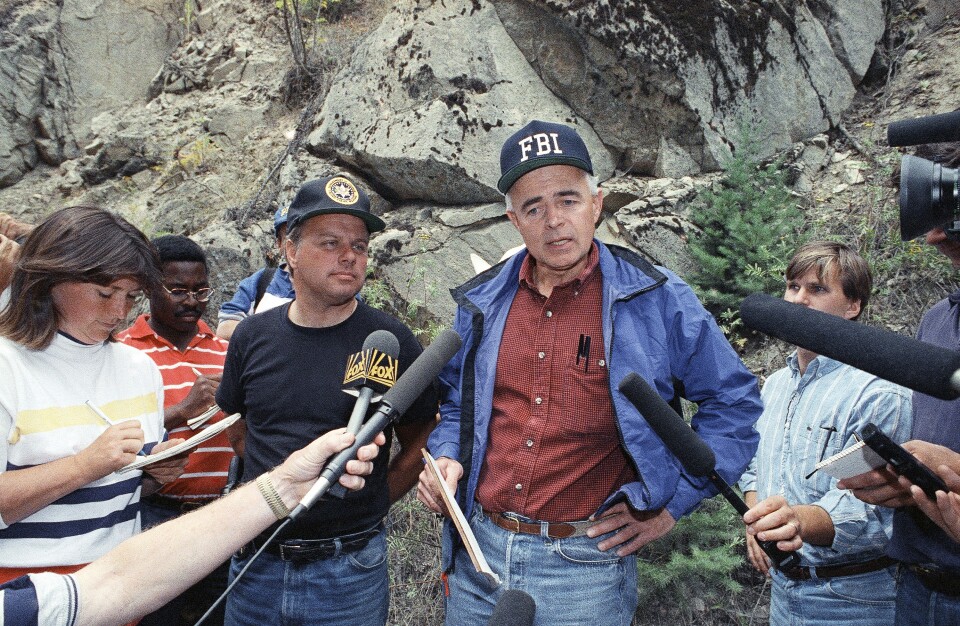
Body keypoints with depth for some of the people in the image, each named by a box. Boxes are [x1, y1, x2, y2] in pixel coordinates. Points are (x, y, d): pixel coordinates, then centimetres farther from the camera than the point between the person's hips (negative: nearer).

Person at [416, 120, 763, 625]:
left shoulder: (655, 299, -8)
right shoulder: (482, 302, 3)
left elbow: (732, 403, 1)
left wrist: (672, 502, -3)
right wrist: (445, 456, 0)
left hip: (586, 566, -3)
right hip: (478, 552, 4)